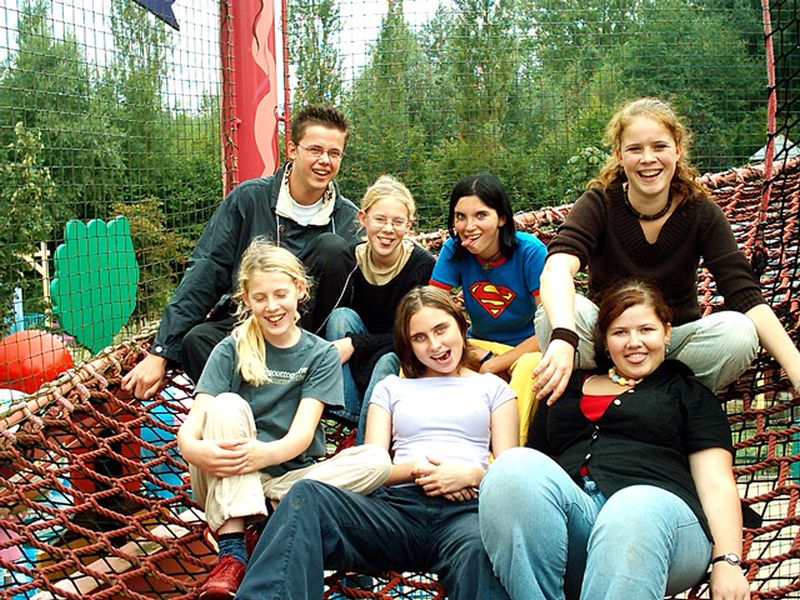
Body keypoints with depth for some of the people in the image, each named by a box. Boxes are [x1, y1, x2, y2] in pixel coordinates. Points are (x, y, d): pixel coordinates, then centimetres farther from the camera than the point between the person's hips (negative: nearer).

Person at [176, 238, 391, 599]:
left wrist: (264, 454, -35)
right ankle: (231, 552, -34)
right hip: (227, 483, 0)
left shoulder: (321, 355, 1)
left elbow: (302, 433, -12)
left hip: (291, 476, 0)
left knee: (375, 461, -22)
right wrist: (194, 449, -36)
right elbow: (191, 425, -11)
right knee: (228, 405, -28)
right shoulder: (231, 350, 1)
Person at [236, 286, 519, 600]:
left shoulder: (493, 387, 24)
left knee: (479, 550, -43)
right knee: (307, 494, -31)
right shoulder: (391, 388, 27)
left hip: (466, 507, -1)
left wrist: (472, 475, -9)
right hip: (398, 504, 2)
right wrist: (414, 469, -6)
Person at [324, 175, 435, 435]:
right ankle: (346, 418, -22)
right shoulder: (351, 258, -9)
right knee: (342, 315, -21)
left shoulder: (424, 265, -18)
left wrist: (354, 343, -26)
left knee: (388, 363, -34)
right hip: (358, 366, 4)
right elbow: (334, 318, -4)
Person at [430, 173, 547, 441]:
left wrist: (492, 366, -19)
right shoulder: (453, 251, -7)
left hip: (529, 349, -3)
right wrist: (478, 356, -21)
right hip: (479, 347, 3)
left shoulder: (530, 251, -17)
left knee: (529, 367, -38)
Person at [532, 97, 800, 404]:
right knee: (560, 311, -32)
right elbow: (558, 266, -35)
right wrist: (563, 337, -56)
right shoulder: (599, 203, -15)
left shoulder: (701, 213, -9)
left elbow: (745, 295, -18)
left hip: (676, 338, 2)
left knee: (738, 331, -29)